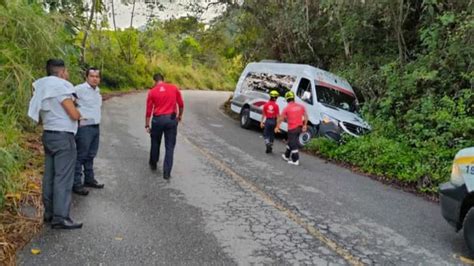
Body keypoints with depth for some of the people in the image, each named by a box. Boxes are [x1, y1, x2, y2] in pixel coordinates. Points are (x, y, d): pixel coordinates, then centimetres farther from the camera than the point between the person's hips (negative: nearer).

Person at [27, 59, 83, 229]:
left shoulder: (43, 88, 12)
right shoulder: (60, 86, -15)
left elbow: (39, 117, 16)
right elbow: (74, 115, -18)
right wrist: (79, 114, 3)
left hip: (48, 135, 9)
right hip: (63, 136, -9)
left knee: (50, 176, 13)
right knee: (63, 177, -7)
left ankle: (49, 213, 21)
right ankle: (60, 217, -6)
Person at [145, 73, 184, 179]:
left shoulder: (152, 91, 0)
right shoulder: (174, 88, 3)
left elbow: (149, 110, 0)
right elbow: (181, 104, 5)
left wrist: (147, 125, 6)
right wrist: (180, 115, 22)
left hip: (158, 119, 0)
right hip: (171, 119, 0)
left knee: (155, 143, 22)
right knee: (170, 147, 4)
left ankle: (153, 164, 39)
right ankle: (167, 173, 1)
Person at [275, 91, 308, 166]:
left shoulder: (287, 108, -10)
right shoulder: (300, 106, 4)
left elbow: (281, 119, -4)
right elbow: (305, 116, 6)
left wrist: (277, 127, 7)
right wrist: (305, 125, 14)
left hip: (292, 128, -6)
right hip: (299, 127, 6)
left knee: (293, 144, 0)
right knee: (291, 142, 21)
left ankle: (295, 160, 1)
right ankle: (286, 156, 35)